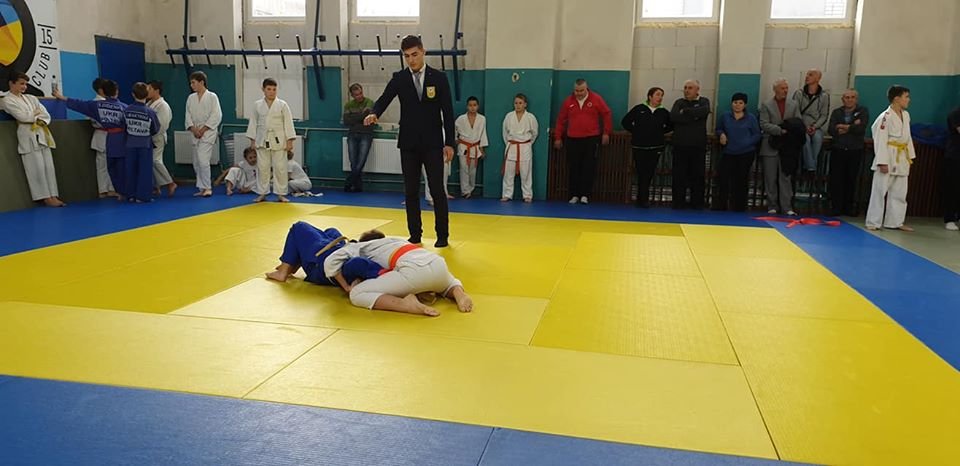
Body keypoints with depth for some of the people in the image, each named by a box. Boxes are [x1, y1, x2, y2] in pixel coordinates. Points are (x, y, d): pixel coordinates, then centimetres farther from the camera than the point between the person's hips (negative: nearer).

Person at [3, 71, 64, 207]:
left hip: (42, 134, 6)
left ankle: (53, 196, 4)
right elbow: (23, 117, -12)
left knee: (49, 166, 2)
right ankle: (46, 198, -1)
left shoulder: (31, 98, 18)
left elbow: (46, 115, 10)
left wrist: (40, 121, -10)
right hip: (28, 136, -6)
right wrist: (36, 113, 3)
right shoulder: (8, 100, 0)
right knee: (37, 168, -6)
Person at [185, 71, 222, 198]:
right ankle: (202, 188, 16)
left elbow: (216, 116, -10)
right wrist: (193, 128, -8)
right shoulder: (191, 98, 11)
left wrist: (203, 129, -13)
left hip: (208, 133, -6)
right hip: (195, 134, 6)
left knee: (203, 160, -17)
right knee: (196, 163, 7)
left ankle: (207, 188, -9)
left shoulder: (212, 97, -5)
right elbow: (188, 116, 9)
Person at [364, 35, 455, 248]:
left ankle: (442, 235, 10)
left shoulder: (438, 78, 0)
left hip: (432, 143, -2)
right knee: (411, 191, 7)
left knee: (437, 190, -2)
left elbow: (448, 112, -1)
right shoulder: (399, 78, 4)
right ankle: (415, 235, 18)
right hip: (409, 143, 2)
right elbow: (385, 98, -7)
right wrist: (375, 113, -30)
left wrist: (449, 143, -5)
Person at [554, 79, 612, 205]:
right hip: (573, 140, 2)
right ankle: (574, 195, 13)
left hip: (592, 139, -2)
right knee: (573, 169, 4)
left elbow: (607, 115, 4)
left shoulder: (596, 99, -1)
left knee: (588, 168, -3)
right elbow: (561, 120, 10)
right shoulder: (568, 101, 5)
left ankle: (585, 195, 1)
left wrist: (606, 133, 0)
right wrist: (558, 137, 10)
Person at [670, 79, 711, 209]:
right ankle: (678, 202, 6)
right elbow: (673, 116, -10)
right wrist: (693, 116, -11)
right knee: (679, 175, 0)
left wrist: (685, 111, -10)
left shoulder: (703, 101, 9)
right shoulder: (679, 102, 11)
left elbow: (704, 111, -15)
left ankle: (697, 203, 9)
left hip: (698, 146, 0)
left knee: (698, 174, 2)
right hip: (680, 145, 0)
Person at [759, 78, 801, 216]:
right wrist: (780, 130, -18)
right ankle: (772, 206, 9)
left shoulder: (793, 105, 13)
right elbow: (764, 124, -7)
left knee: (786, 178, 0)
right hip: (771, 147, -2)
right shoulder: (766, 105, 4)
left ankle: (787, 207, 0)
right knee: (770, 179, 2)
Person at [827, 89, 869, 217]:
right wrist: (852, 127, -11)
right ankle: (836, 207, 4)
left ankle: (849, 207, 13)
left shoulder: (863, 111, 6)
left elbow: (861, 128, -11)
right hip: (838, 150, 1)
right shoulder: (836, 112, 11)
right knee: (836, 179, -2)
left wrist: (843, 127, -7)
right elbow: (831, 130, -5)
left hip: (855, 150, -1)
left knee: (852, 179, 4)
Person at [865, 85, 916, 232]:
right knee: (880, 191, -2)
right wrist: (882, 162, -20)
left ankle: (895, 221, 21)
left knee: (899, 192, 12)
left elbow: (907, 137, 17)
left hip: (901, 159, 8)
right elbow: (880, 140, -17)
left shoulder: (906, 115, 9)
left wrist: (910, 156, 15)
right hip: (888, 157, -8)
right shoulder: (886, 117, -14)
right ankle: (873, 222, 5)